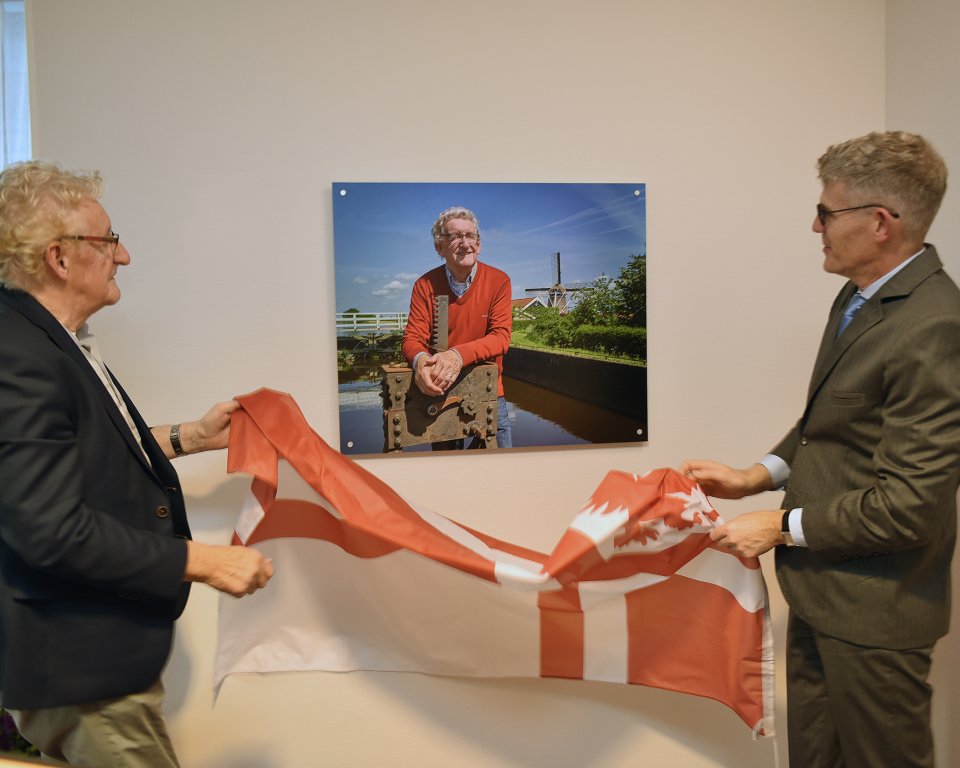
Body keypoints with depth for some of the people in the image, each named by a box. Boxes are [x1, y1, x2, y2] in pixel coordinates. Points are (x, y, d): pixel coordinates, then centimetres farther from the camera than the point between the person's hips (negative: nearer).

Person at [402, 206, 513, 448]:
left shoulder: (499, 281, -8)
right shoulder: (425, 285, -4)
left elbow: (501, 336, -16)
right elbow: (413, 338, -8)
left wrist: (459, 355, -33)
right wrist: (421, 360, -33)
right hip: (439, 392, 1)